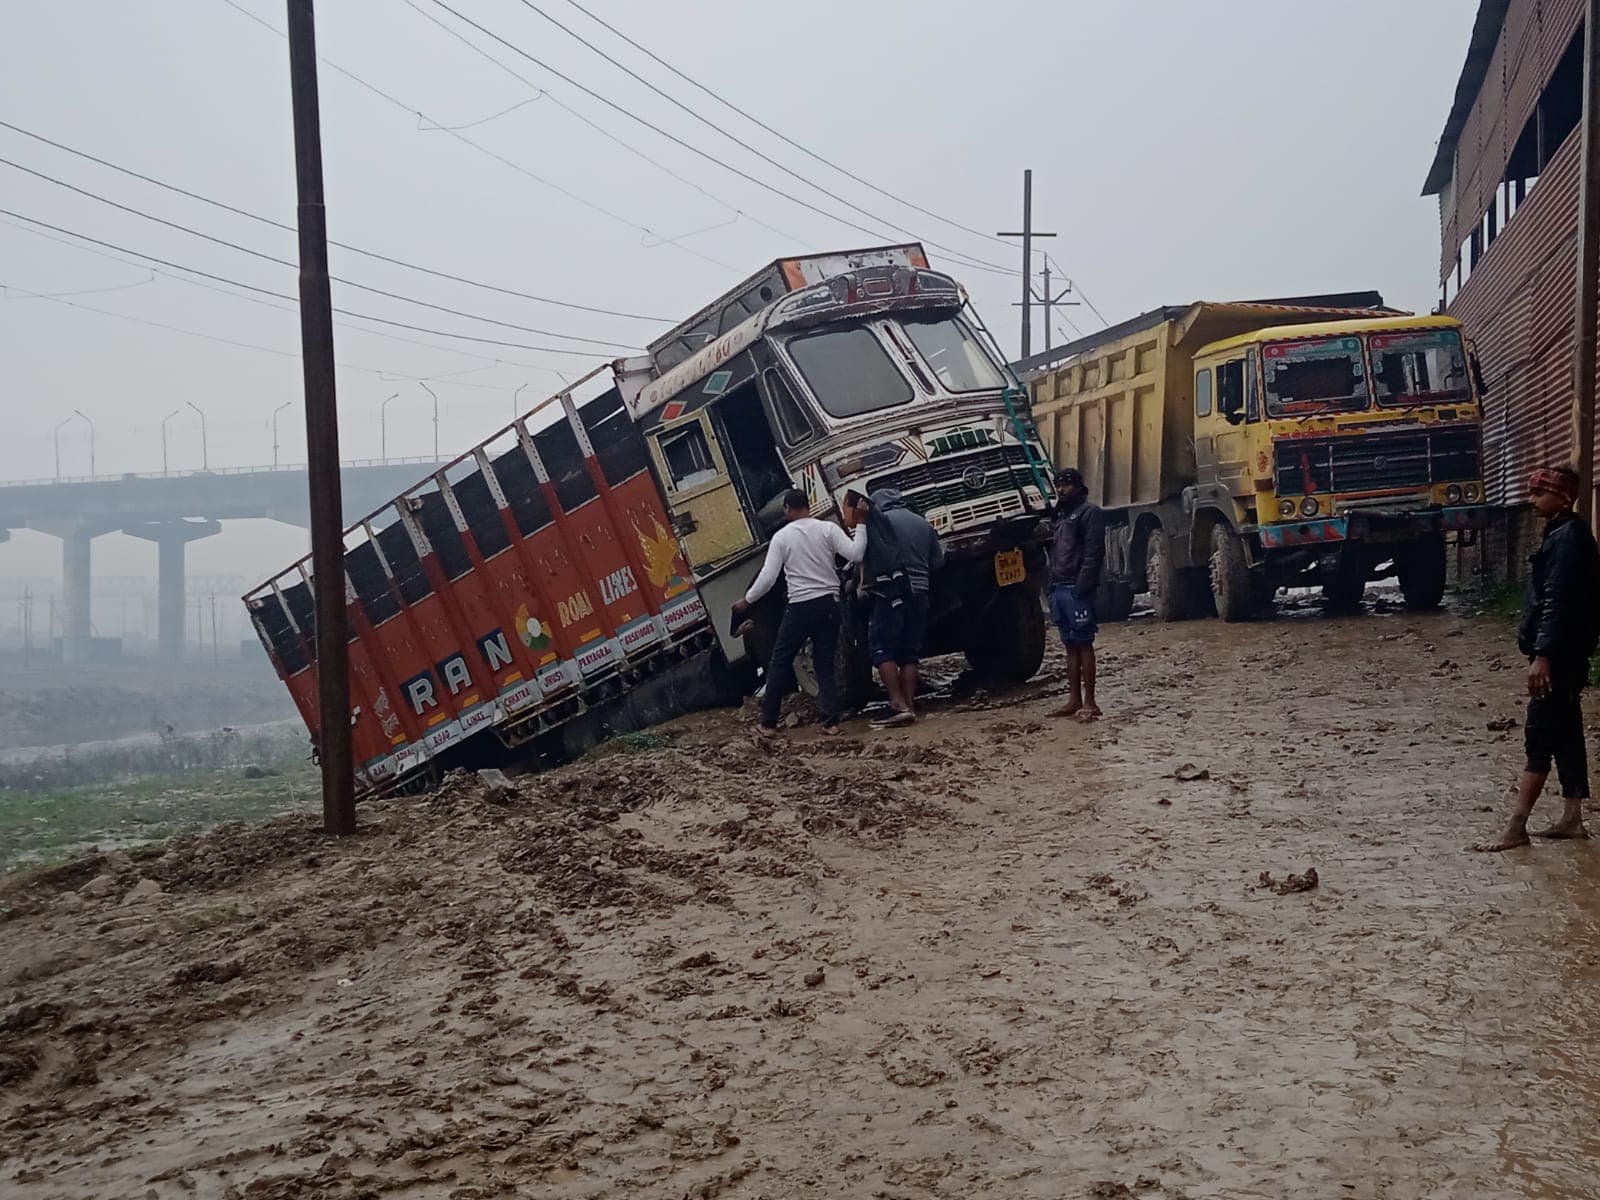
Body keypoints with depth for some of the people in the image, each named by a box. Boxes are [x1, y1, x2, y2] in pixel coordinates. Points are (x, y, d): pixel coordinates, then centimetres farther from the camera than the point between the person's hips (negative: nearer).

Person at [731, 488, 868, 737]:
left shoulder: (781, 537, -1)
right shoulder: (828, 529, -1)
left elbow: (767, 578, -5)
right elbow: (855, 554, -11)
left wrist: (746, 601, 6)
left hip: (800, 607, -2)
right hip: (829, 603, 2)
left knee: (780, 662, 10)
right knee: (826, 664, 10)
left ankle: (768, 721, 12)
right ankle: (831, 721, -2)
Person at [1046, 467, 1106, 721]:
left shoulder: (1089, 513, -6)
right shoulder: (1059, 515, 21)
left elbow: (1093, 553, -15)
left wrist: (1081, 586, -21)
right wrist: (1052, 585, 13)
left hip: (1077, 589, -8)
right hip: (1059, 588, 8)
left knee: (1083, 644, -7)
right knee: (1070, 645, 9)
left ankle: (1089, 702, -6)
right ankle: (1074, 699, 12)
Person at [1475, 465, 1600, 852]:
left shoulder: (1568, 537, -16)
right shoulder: (1564, 533, 16)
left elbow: (1558, 601, -23)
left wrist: (1543, 655, -26)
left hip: (1559, 654, -10)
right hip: (1565, 653, 10)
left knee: (1540, 736, -9)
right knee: (1565, 734, 12)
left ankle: (1516, 827, -9)